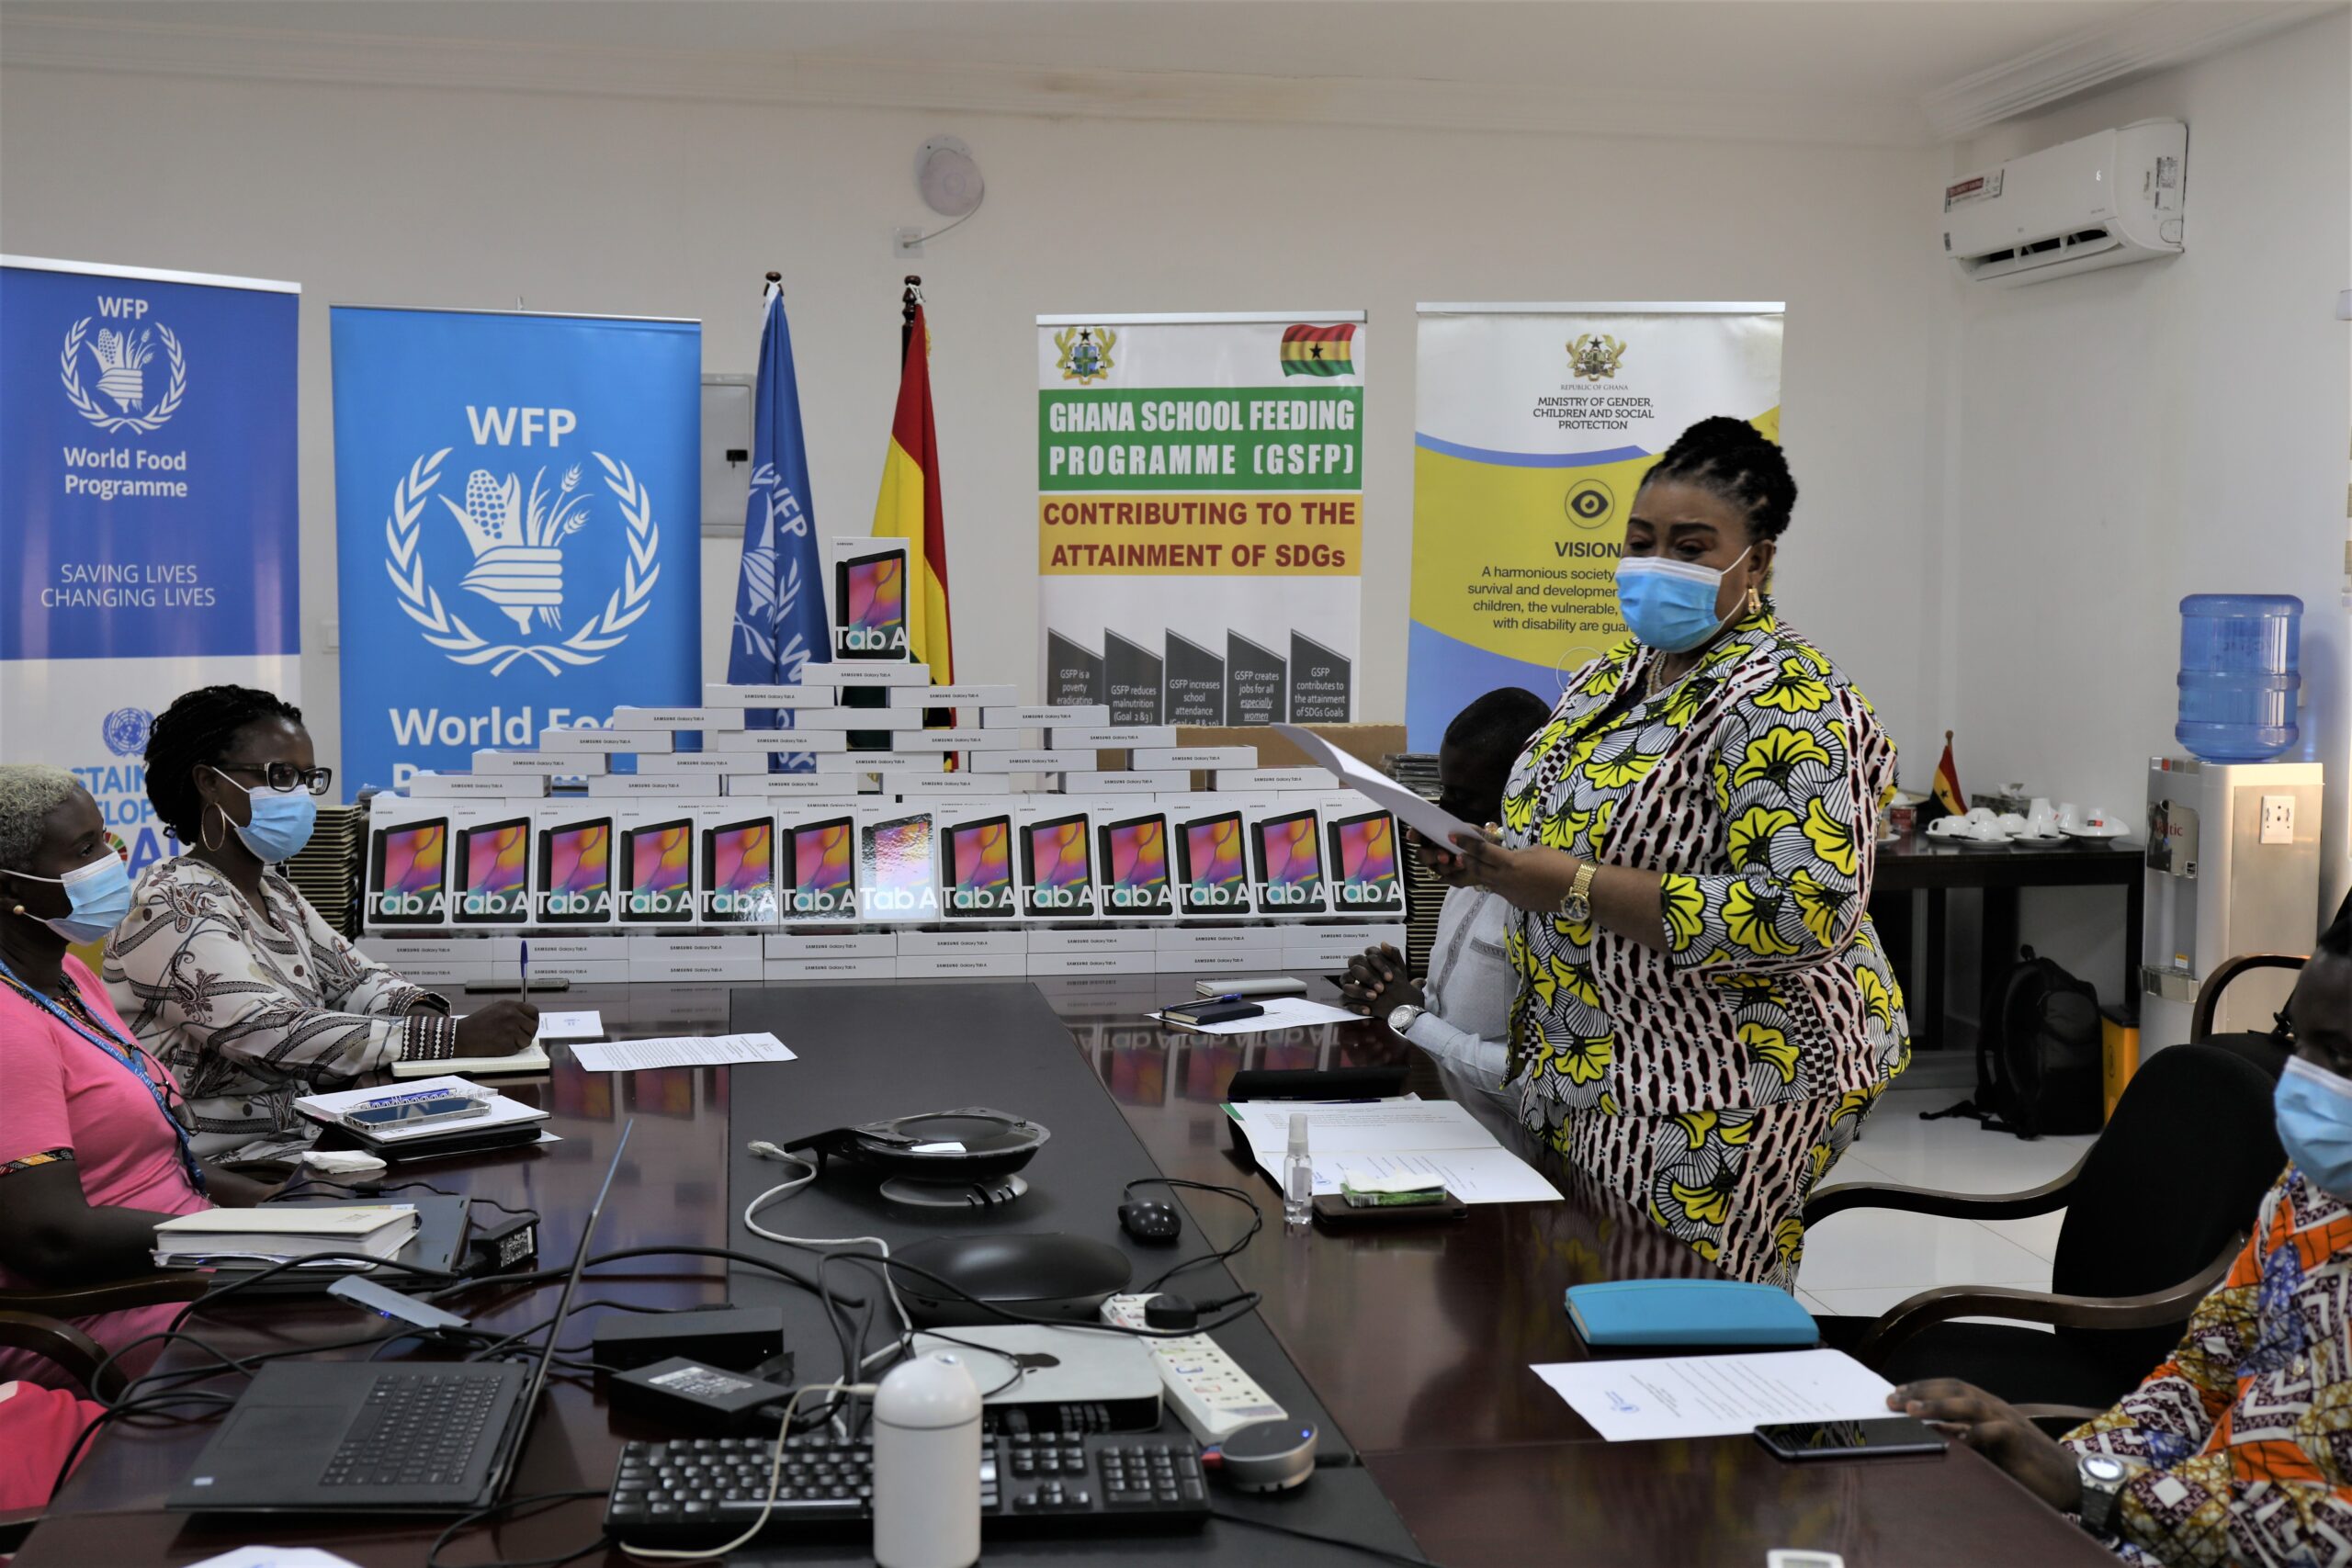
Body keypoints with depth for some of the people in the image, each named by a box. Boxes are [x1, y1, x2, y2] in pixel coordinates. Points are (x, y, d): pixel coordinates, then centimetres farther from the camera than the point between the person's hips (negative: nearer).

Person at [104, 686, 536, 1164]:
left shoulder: (273, 892, 15)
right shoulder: (172, 907, -14)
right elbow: (277, 1035, -25)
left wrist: (421, 1013, -8)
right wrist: (454, 1038, -28)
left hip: (301, 1148, 8)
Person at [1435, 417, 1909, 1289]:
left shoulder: (1785, 704, -16)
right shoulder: (1607, 678, 11)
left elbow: (1805, 913, -26)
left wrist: (1569, 885, -27)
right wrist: (1496, 866, 0)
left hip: (1717, 1100, -8)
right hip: (1588, 1078, 8)